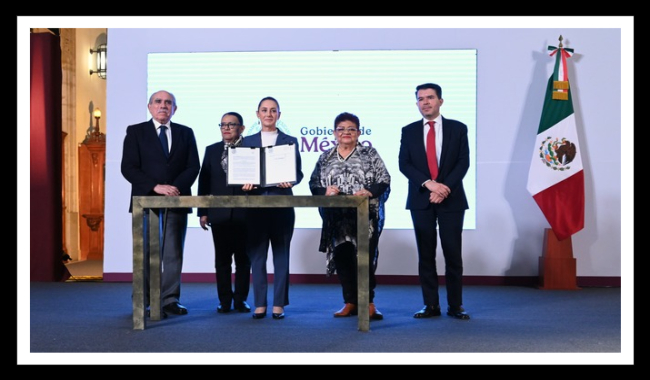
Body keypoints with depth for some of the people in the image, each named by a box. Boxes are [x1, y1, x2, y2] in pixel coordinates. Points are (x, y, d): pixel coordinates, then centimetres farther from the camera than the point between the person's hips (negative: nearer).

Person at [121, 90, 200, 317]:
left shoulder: (186, 133, 12)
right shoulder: (135, 132, 6)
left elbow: (193, 166, 5)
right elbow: (128, 168, -3)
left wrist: (176, 187, -12)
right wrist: (156, 187, -15)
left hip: (177, 200, 2)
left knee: (174, 254, 3)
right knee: (147, 253, 1)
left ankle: (170, 300, 10)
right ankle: (145, 302, 9)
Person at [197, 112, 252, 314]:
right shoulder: (212, 150, 10)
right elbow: (204, 182, 8)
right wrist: (203, 212, 3)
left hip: (244, 213, -2)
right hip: (219, 213, 3)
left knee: (243, 258, 6)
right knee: (222, 259, 7)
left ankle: (240, 299, 16)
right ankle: (225, 300, 17)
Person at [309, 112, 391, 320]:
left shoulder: (370, 154, 5)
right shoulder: (325, 157, 14)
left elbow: (384, 181, -2)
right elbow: (313, 183, 10)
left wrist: (370, 192, -19)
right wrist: (324, 191, -10)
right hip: (336, 219, 3)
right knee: (341, 258, 5)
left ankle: (368, 301, 11)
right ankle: (350, 302, 17)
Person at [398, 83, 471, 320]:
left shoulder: (458, 128, 6)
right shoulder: (409, 131, 9)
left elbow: (463, 163, -1)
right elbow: (404, 164, -1)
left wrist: (444, 188, -15)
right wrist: (429, 183, -14)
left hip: (451, 199, -1)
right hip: (421, 200, 1)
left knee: (453, 255, 1)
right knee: (426, 255, 5)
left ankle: (455, 305, 12)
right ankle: (431, 305, 13)